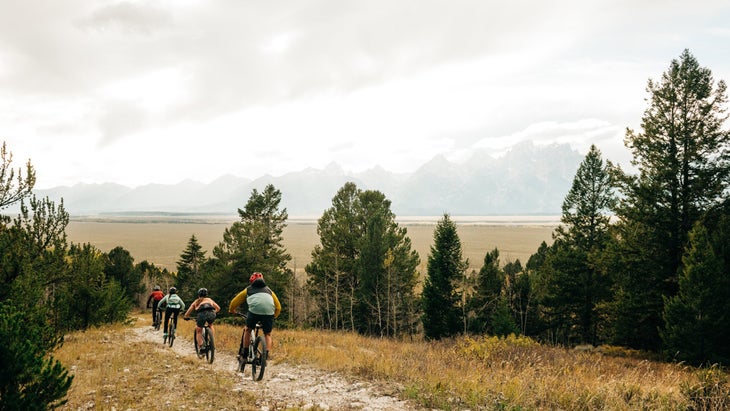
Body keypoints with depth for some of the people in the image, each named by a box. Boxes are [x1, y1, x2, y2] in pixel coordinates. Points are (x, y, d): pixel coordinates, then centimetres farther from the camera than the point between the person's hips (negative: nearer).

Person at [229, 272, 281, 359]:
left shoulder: (248, 289, 30)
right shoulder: (268, 290, 34)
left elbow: (234, 302, 35)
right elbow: (278, 307, 34)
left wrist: (231, 310, 55)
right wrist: (273, 317, 50)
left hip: (254, 310, -1)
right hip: (269, 312, 1)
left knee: (247, 329, 24)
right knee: (267, 334, 19)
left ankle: (245, 353, 20)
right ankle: (266, 354, 2)